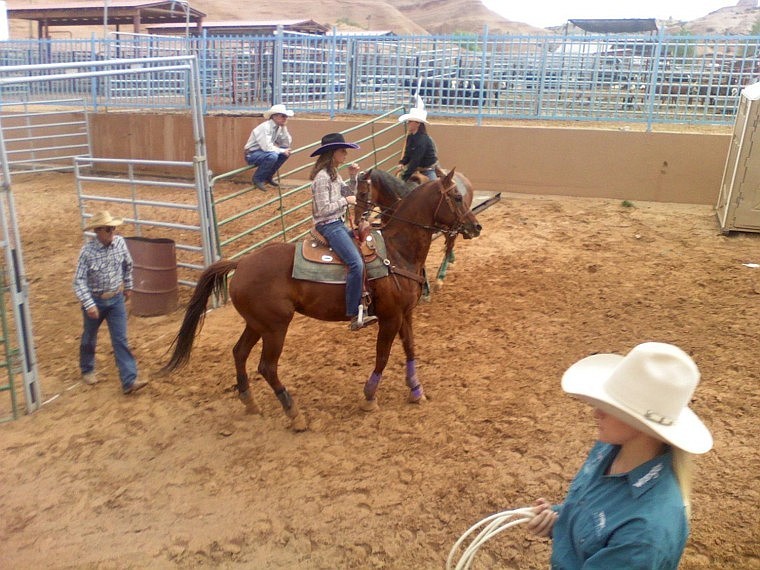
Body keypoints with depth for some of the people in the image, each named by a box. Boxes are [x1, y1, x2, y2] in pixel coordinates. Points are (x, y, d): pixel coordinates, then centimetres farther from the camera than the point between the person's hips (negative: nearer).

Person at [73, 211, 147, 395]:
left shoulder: (120, 242, -9)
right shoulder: (87, 251, -20)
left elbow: (127, 265, 10)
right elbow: (79, 280, -18)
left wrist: (128, 286, 19)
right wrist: (89, 304, -26)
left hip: (116, 299, 2)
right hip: (95, 300, -2)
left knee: (120, 340, -1)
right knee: (89, 338, 18)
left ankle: (129, 381, -3)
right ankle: (87, 370, 43)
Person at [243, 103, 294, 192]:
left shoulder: (280, 127, 0)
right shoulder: (264, 127, -24)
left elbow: (287, 144, -5)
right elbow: (267, 147, -31)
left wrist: (284, 128, -12)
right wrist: (282, 151, -21)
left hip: (264, 152, 8)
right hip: (252, 154, -8)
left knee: (286, 153, -5)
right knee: (272, 156, -33)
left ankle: (268, 176, 7)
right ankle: (257, 178, -11)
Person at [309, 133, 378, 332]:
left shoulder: (333, 174, 13)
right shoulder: (322, 177, -16)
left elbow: (348, 192, 19)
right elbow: (324, 209, -21)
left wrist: (353, 177, 4)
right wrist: (346, 200, -14)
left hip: (338, 223, 11)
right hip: (328, 226, -11)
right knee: (356, 263, -23)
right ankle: (355, 315, -21)